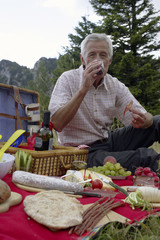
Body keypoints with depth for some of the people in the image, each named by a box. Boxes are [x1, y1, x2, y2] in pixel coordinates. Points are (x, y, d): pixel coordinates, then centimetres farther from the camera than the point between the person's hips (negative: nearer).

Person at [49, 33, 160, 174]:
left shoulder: (115, 85, 3)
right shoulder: (68, 79, -9)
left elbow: (147, 118, -1)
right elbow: (57, 124, -23)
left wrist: (142, 120, -26)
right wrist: (83, 89, -28)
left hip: (109, 141, 6)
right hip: (83, 151, -6)